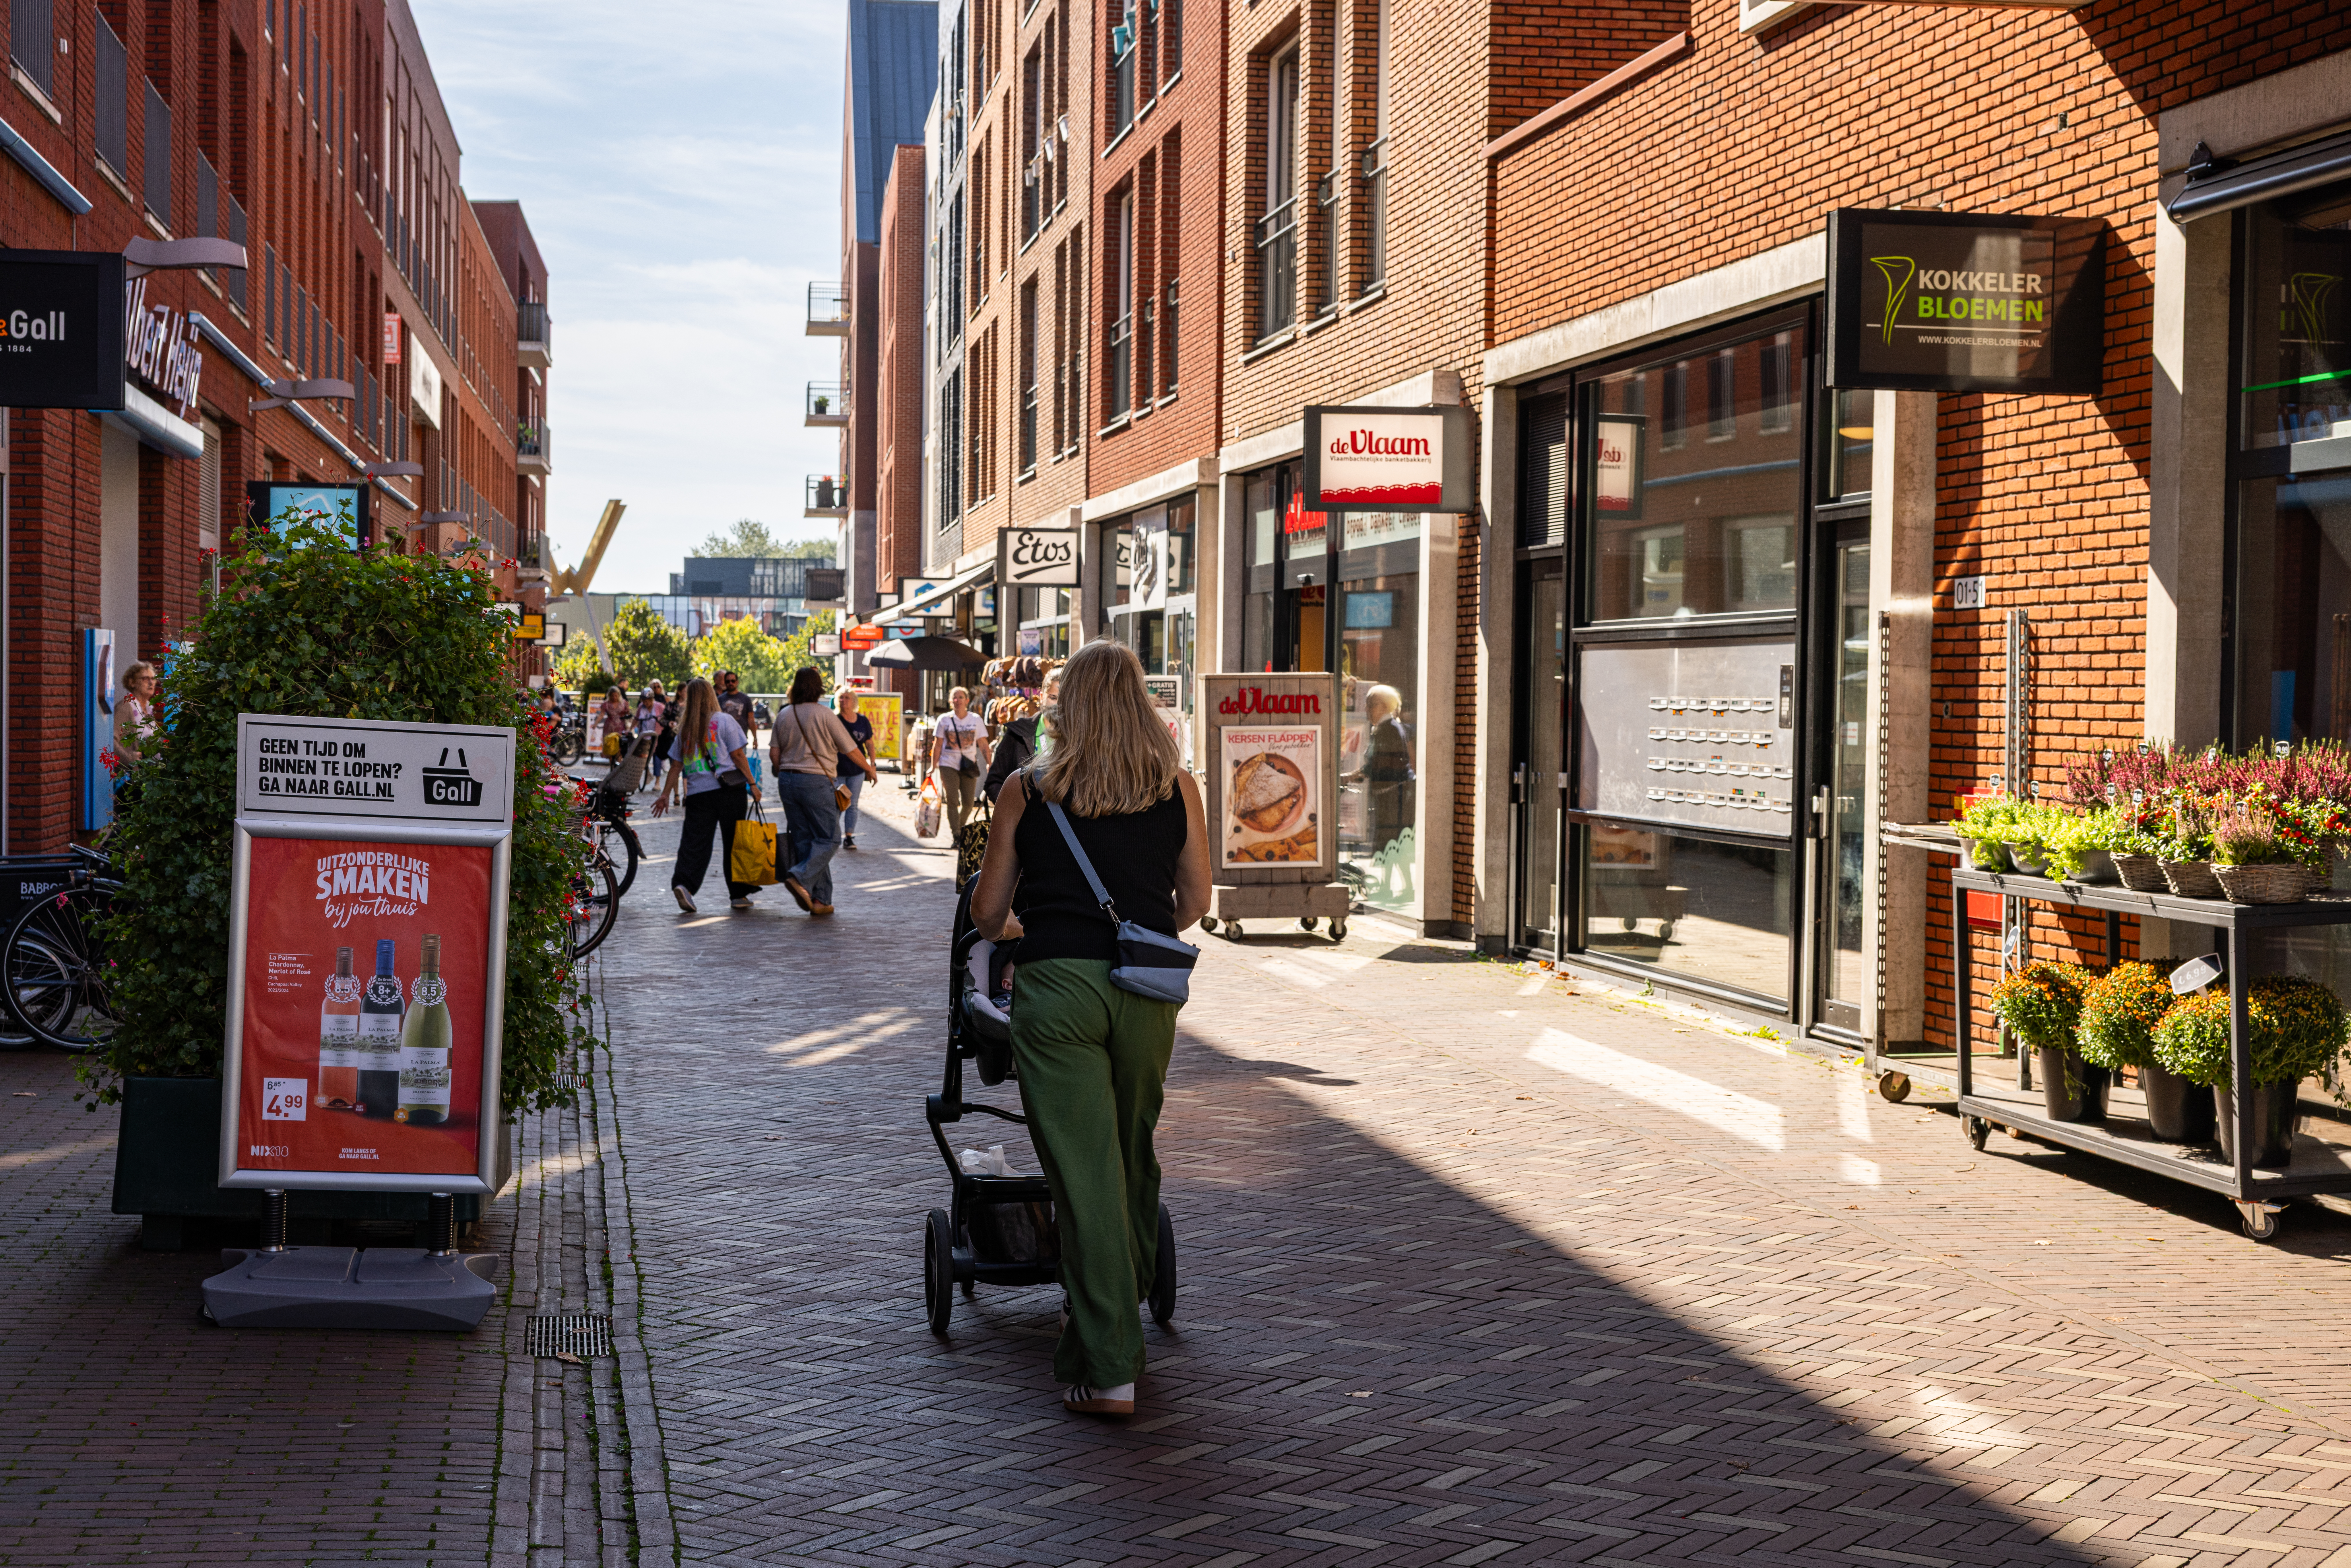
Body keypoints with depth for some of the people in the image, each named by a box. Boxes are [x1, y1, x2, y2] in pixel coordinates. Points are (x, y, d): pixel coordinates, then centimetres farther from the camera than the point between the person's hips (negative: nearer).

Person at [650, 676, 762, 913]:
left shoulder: (685, 728, 11)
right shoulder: (724, 721, 0)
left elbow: (677, 765, 12)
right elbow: (737, 755, -4)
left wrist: (665, 794, 18)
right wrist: (752, 784, 0)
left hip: (698, 792, 3)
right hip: (729, 789, -3)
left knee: (694, 842, 0)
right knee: (734, 842, 5)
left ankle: (683, 883, -21)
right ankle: (739, 894, 9)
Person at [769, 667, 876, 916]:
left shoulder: (784, 715, 7)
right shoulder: (825, 715, -8)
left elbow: (774, 753, 7)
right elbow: (850, 750, -2)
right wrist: (869, 769, 13)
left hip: (787, 782, 6)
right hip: (817, 781, -6)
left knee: (804, 840, 9)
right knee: (829, 839, 1)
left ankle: (819, 900, 7)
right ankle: (801, 878, -21)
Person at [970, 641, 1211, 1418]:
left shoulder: (1028, 791, 4)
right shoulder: (1177, 786, 7)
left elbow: (986, 910, 9)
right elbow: (1195, 902, 12)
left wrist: (1010, 929, 32)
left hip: (1056, 984, -2)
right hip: (1146, 996, 2)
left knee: (1084, 1173, -1)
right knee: (1134, 1162, 18)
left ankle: (1107, 1368, -3)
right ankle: (1117, 1325, 33)